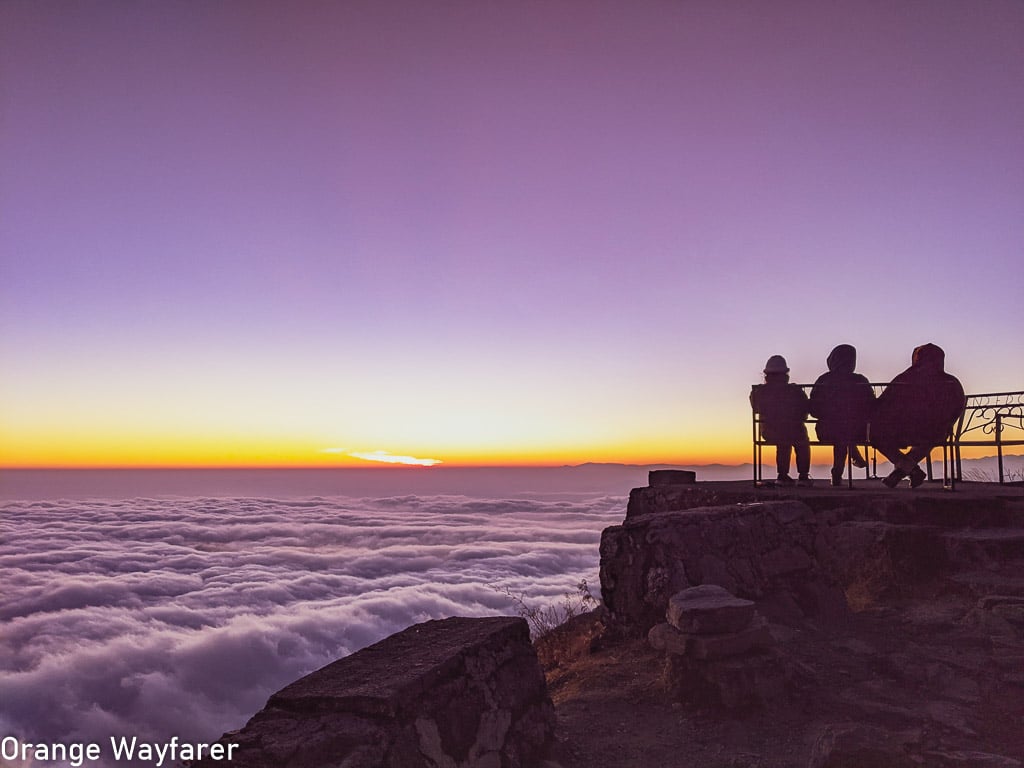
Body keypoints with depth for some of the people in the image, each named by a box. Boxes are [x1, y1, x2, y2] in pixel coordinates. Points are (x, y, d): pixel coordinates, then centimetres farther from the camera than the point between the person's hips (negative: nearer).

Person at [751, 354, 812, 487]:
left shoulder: (758, 391, -8)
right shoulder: (795, 390, -15)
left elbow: (756, 409, 12)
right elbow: (807, 409, -2)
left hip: (769, 434, 2)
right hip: (793, 433, -2)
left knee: (784, 442, 37)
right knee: (803, 443, 34)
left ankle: (783, 476, 36)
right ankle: (803, 477, 32)